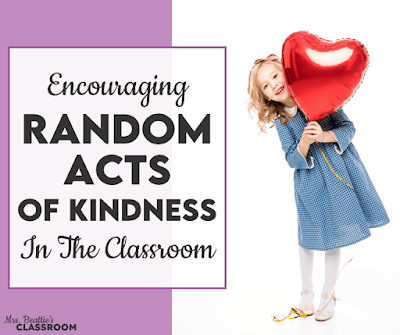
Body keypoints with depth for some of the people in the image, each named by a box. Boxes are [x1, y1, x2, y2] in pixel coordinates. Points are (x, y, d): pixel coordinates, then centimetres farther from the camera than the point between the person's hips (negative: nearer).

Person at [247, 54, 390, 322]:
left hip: (339, 173, -1)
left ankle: (328, 294, 23)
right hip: (309, 182, 1)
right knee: (308, 237, 7)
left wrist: (324, 136, -25)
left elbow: (348, 127, -7)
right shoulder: (280, 121, -4)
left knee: (335, 234, 6)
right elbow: (293, 160, -8)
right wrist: (304, 142, -28)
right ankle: (307, 292, 27)